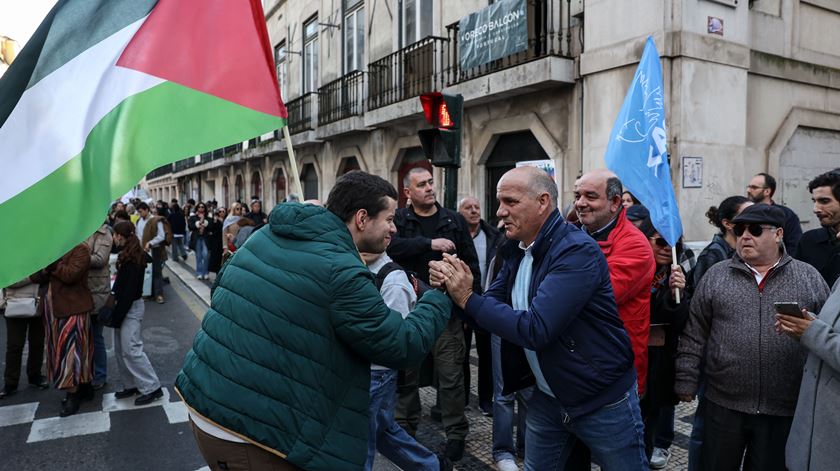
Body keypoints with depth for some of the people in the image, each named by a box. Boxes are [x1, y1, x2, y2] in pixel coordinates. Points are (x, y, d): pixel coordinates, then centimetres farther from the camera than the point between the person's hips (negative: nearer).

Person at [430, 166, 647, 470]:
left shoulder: (577, 251, -24)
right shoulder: (517, 250, 2)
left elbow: (535, 330, -31)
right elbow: (492, 307, 3)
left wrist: (468, 299, -26)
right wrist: (451, 288, -16)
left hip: (604, 401, -6)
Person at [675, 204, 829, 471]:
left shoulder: (809, 277, 3)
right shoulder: (716, 275, 2)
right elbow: (694, 334, 2)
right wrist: (686, 382, 0)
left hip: (785, 409, 0)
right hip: (723, 404, 0)